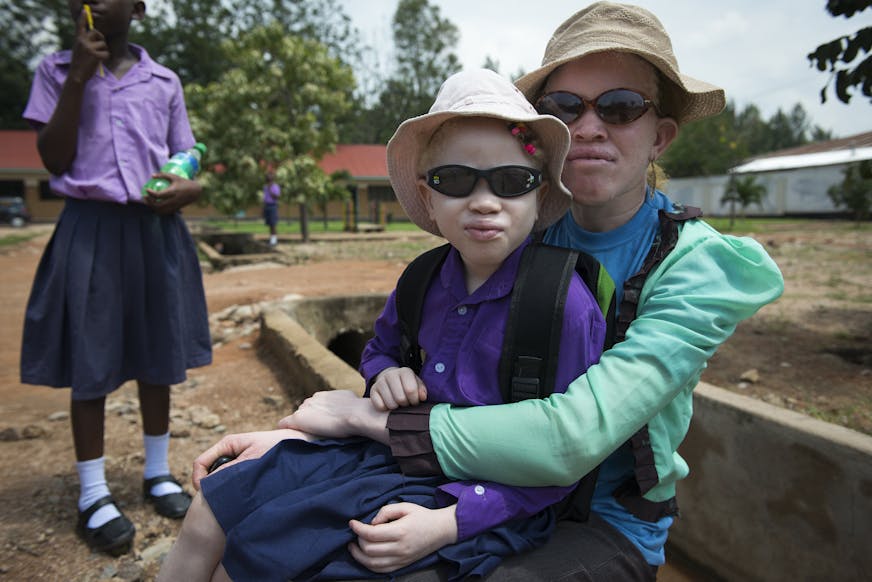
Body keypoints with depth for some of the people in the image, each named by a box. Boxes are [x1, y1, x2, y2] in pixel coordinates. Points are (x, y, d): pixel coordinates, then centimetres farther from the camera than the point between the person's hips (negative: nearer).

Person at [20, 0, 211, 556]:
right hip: (90, 229, -2)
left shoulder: (163, 81, 10)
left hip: (156, 228, 2)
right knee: (90, 363, 1)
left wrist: (189, 187, -11)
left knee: (158, 357, 9)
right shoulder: (57, 71, 6)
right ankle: (94, 494, 16)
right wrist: (78, 77, -8)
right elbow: (55, 160, -4)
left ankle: (158, 473, 26)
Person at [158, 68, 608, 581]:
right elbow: (382, 346, 20)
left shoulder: (564, 304, -20)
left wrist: (448, 522, -24)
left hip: (472, 497, -6)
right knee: (210, 516, 6)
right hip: (392, 450, 6)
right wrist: (386, 373, -5)